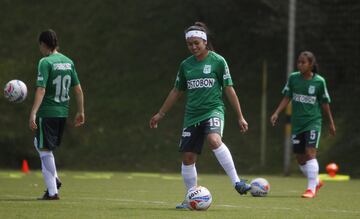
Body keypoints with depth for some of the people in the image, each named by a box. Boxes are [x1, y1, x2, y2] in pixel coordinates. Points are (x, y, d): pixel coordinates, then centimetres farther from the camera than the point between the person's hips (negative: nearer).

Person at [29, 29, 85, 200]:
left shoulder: (45, 62, -12)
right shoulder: (68, 62, 9)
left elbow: (41, 90, -21)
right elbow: (78, 89, 11)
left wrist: (33, 114, -24)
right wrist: (81, 112, 19)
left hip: (47, 112, -7)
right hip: (63, 112, 7)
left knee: (45, 150, 0)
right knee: (39, 143, 24)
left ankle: (52, 192, -3)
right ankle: (54, 179, 15)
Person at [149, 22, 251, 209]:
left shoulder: (218, 61, -1)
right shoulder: (185, 65, 10)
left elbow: (229, 90, 1)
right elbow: (177, 91, 21)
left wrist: (240, 117, -1)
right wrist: (160, 114, 22)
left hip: (213, 109, -5)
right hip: (192, 114, 5)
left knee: (214, 140, -33)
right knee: (188, 156, 0)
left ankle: (236, 182, -30)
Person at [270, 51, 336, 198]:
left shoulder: (319, 81, -5)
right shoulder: (293, 78, 0)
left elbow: (324, 103, 5)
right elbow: (287, 98, 5)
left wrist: (331, 122, 11)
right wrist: (276, 113, -7)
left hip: (313, 121, -4)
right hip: (297, 123, 4)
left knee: (310, 152, -18)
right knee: (300, 158, 7)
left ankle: (311, 189, -17)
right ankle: (316, 182, 30)